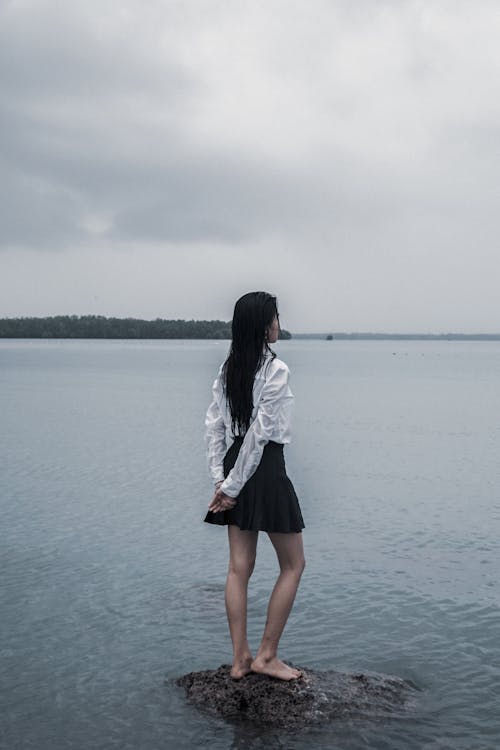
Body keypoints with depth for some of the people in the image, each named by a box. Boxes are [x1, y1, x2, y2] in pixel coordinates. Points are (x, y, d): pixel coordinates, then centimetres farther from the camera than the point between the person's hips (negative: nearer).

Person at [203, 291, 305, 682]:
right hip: (266, 467, -7)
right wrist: (232, 485, -11)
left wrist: (219, 477, 5)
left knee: (239, 567, 10)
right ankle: (267, 655, 11)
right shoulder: (276, 369, -16)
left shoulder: (228, 368, 7)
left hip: (236, 461, 7)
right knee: (293, 565, 8)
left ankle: (240, 659, 16)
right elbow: (259, 432, -17)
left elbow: (214, 424, 5)